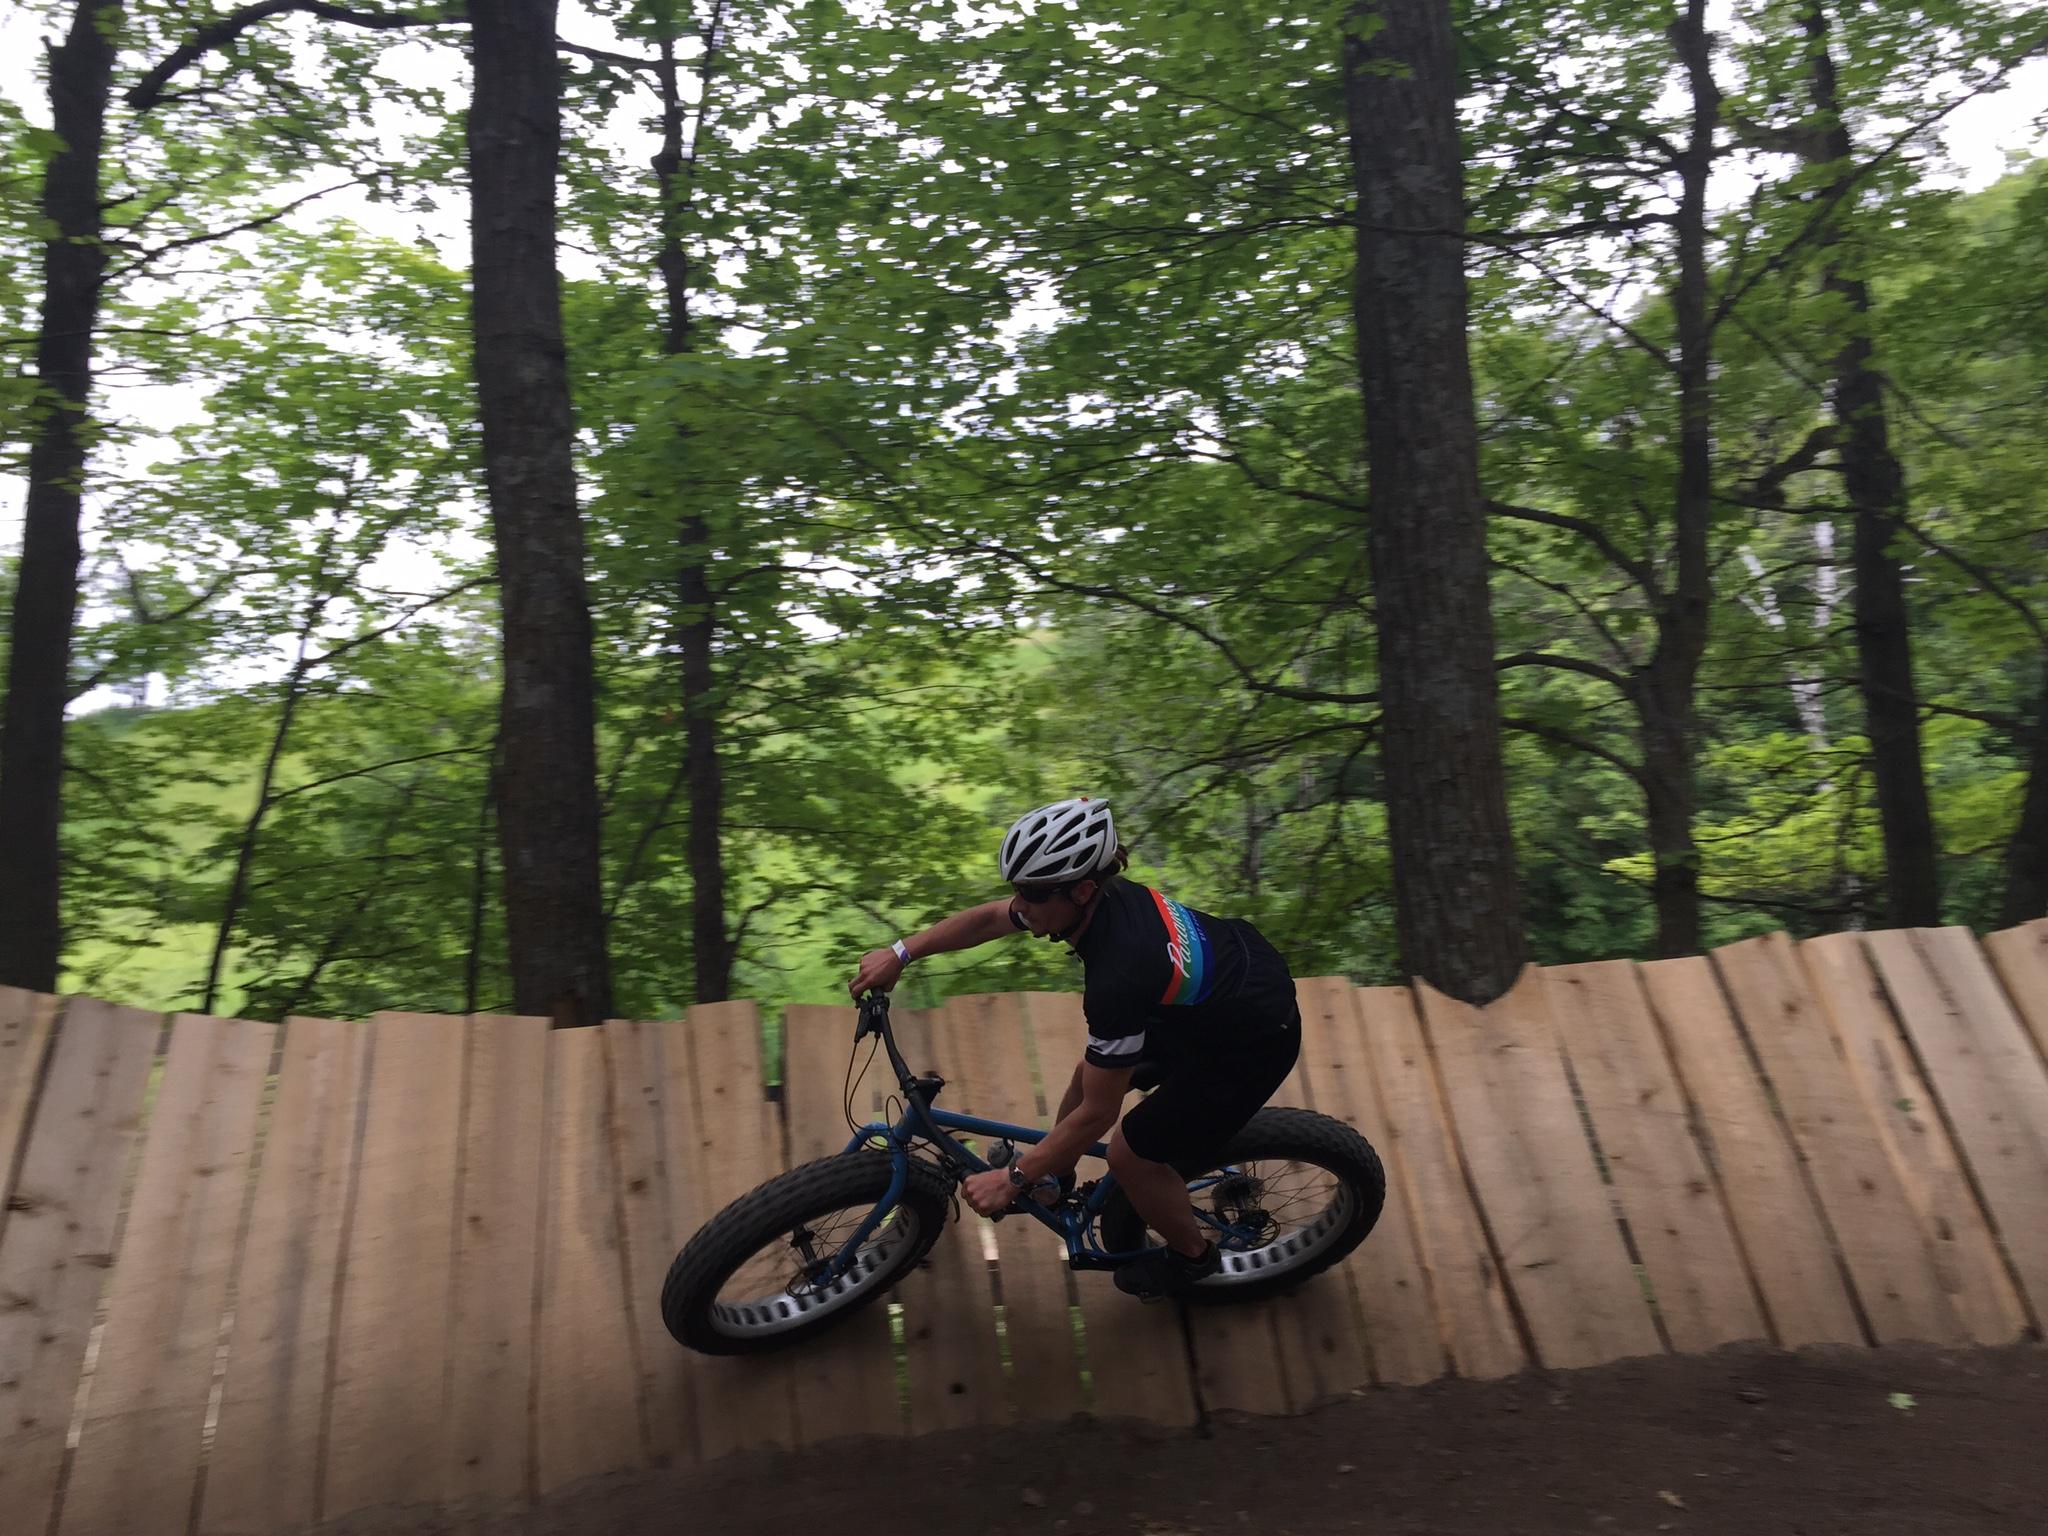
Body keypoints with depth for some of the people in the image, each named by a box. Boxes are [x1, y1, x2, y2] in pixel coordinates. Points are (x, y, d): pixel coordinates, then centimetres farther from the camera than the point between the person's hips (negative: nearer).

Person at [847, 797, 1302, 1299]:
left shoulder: (1120, 976, -38)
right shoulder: (1100, 895, -16)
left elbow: (1097, 1112, -26)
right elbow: (986, 918, 2)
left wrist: (1013, 1179, -16)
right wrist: (899, 954, -2)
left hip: (1252, 1043, -8)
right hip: (1235, 969, 8)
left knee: (1131, 1154, 3)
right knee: (1095, 1069, 15)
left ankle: (1193, 1256, 30)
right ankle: (1050, 1171, 41)